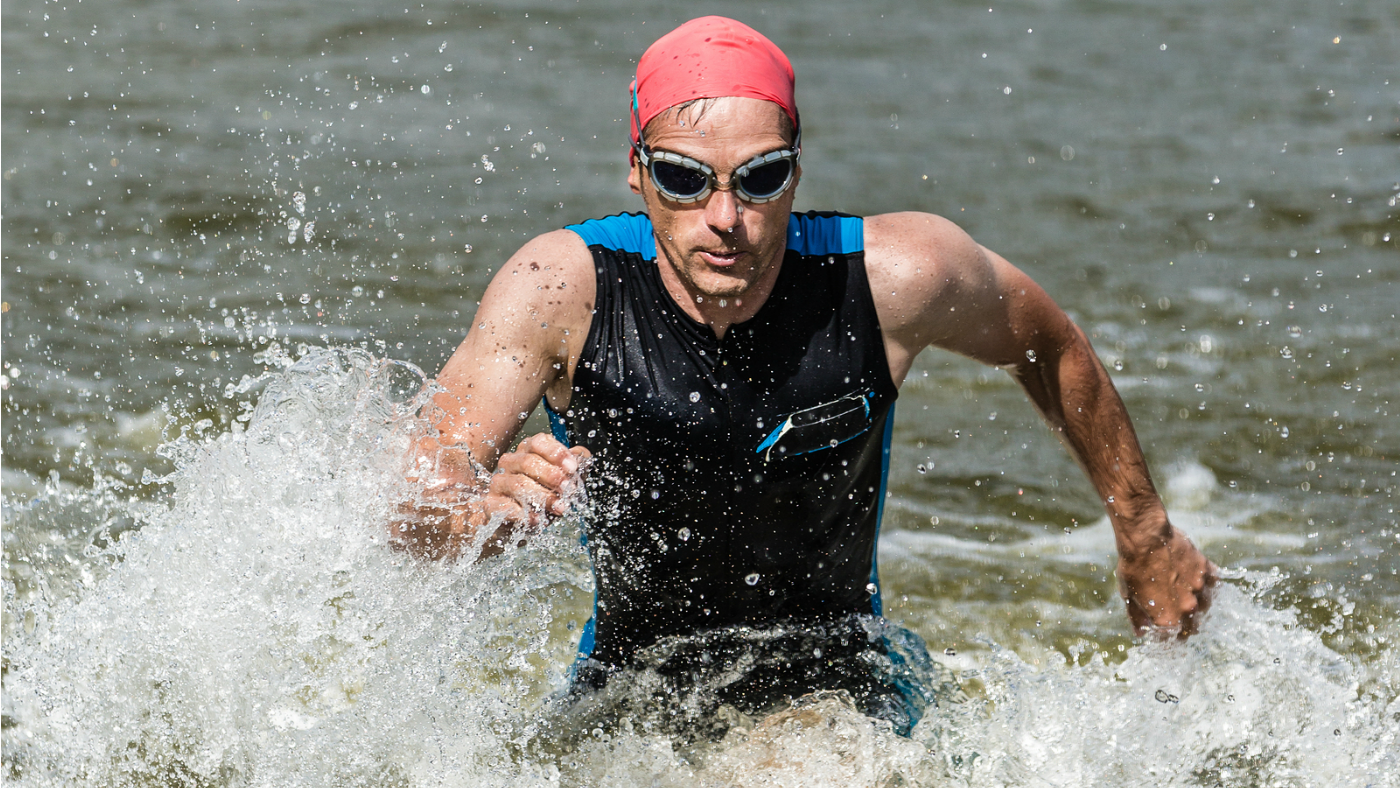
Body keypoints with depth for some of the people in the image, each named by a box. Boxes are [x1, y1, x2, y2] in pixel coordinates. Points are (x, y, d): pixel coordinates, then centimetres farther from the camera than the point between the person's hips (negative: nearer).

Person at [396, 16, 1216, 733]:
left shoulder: (895, 278, -20)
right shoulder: (562, 288, -21)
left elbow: (1049, 347, 2)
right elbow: (411, 520, -22)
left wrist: (1147, 540, 12)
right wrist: (484, 512, -47)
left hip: (831, 690, -2)